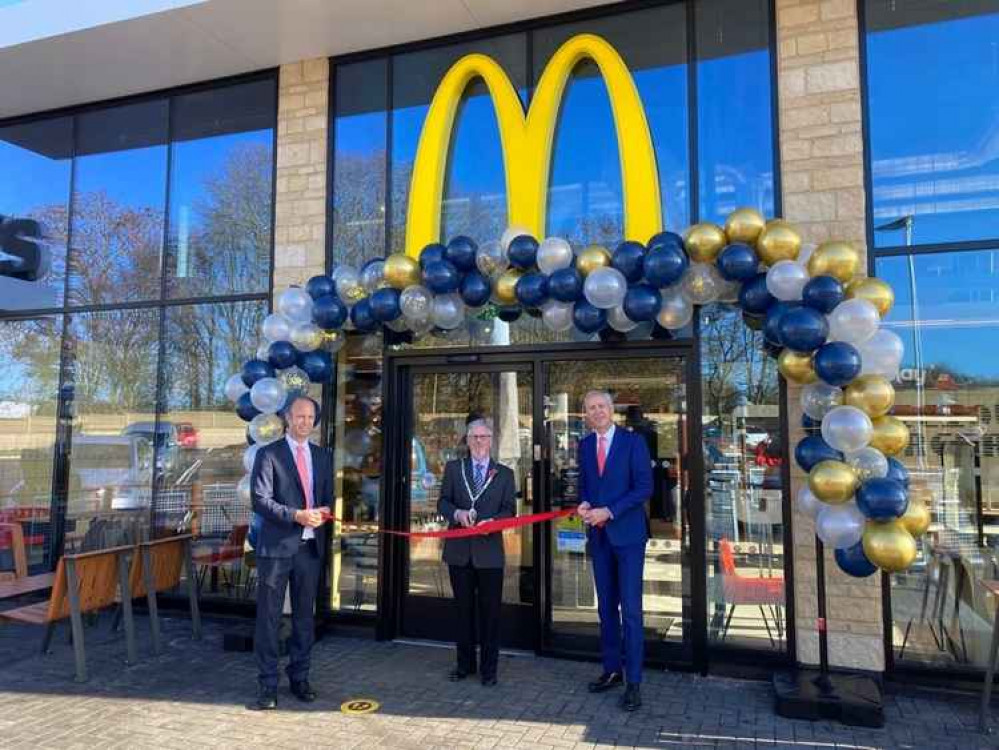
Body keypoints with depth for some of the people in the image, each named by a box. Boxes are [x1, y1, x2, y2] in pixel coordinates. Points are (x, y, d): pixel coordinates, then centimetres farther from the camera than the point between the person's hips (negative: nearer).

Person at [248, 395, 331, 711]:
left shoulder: (322, 456, 12)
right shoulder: (268, 454, -3)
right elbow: (260, 500, -11)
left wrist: (323, 513, -5)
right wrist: (297, 515, -20)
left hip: (311, 546, 5)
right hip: (276, 546, -5)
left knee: (305, 616, 13)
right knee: (269, 617, 1)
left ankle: (299, 678, 27)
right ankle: (267, 685, 12)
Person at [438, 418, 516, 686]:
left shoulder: (504, 473, 6)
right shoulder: (453, 468, 8)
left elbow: (509, 510, 1)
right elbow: (443, 502, 5)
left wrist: (491, 522, -18)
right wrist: (457, 513, -17)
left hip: (489, 551, -1)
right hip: (459, 550, 1)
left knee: (490, 611, 4)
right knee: (464, 609, 13)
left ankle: (488, 668, 17)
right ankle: (465, 663, 27)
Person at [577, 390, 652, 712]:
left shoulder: (633, 441, -6)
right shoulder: (585, 445, 9)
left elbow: (644, 487, -11)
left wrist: (608, 512, -17)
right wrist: (584, 504, -5)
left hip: (627, 534, -5)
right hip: (598, 536, 5)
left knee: (630, 609, -3)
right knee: (606, 607, 13)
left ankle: (633, 682, 6)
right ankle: (612, 670, 26)